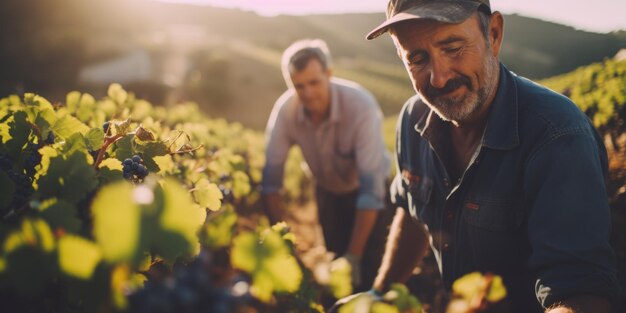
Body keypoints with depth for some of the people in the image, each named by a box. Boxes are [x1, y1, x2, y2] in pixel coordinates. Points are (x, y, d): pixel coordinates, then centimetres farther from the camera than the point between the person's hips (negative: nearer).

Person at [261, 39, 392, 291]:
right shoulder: (285, 109, -24)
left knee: (368, 272, -10)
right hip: (328, 191, 3)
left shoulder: (361, 106, -34)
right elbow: (271, 178, -18)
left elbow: (371, 187, -33)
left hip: (368, 190, -3)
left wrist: (353, 255, -32)